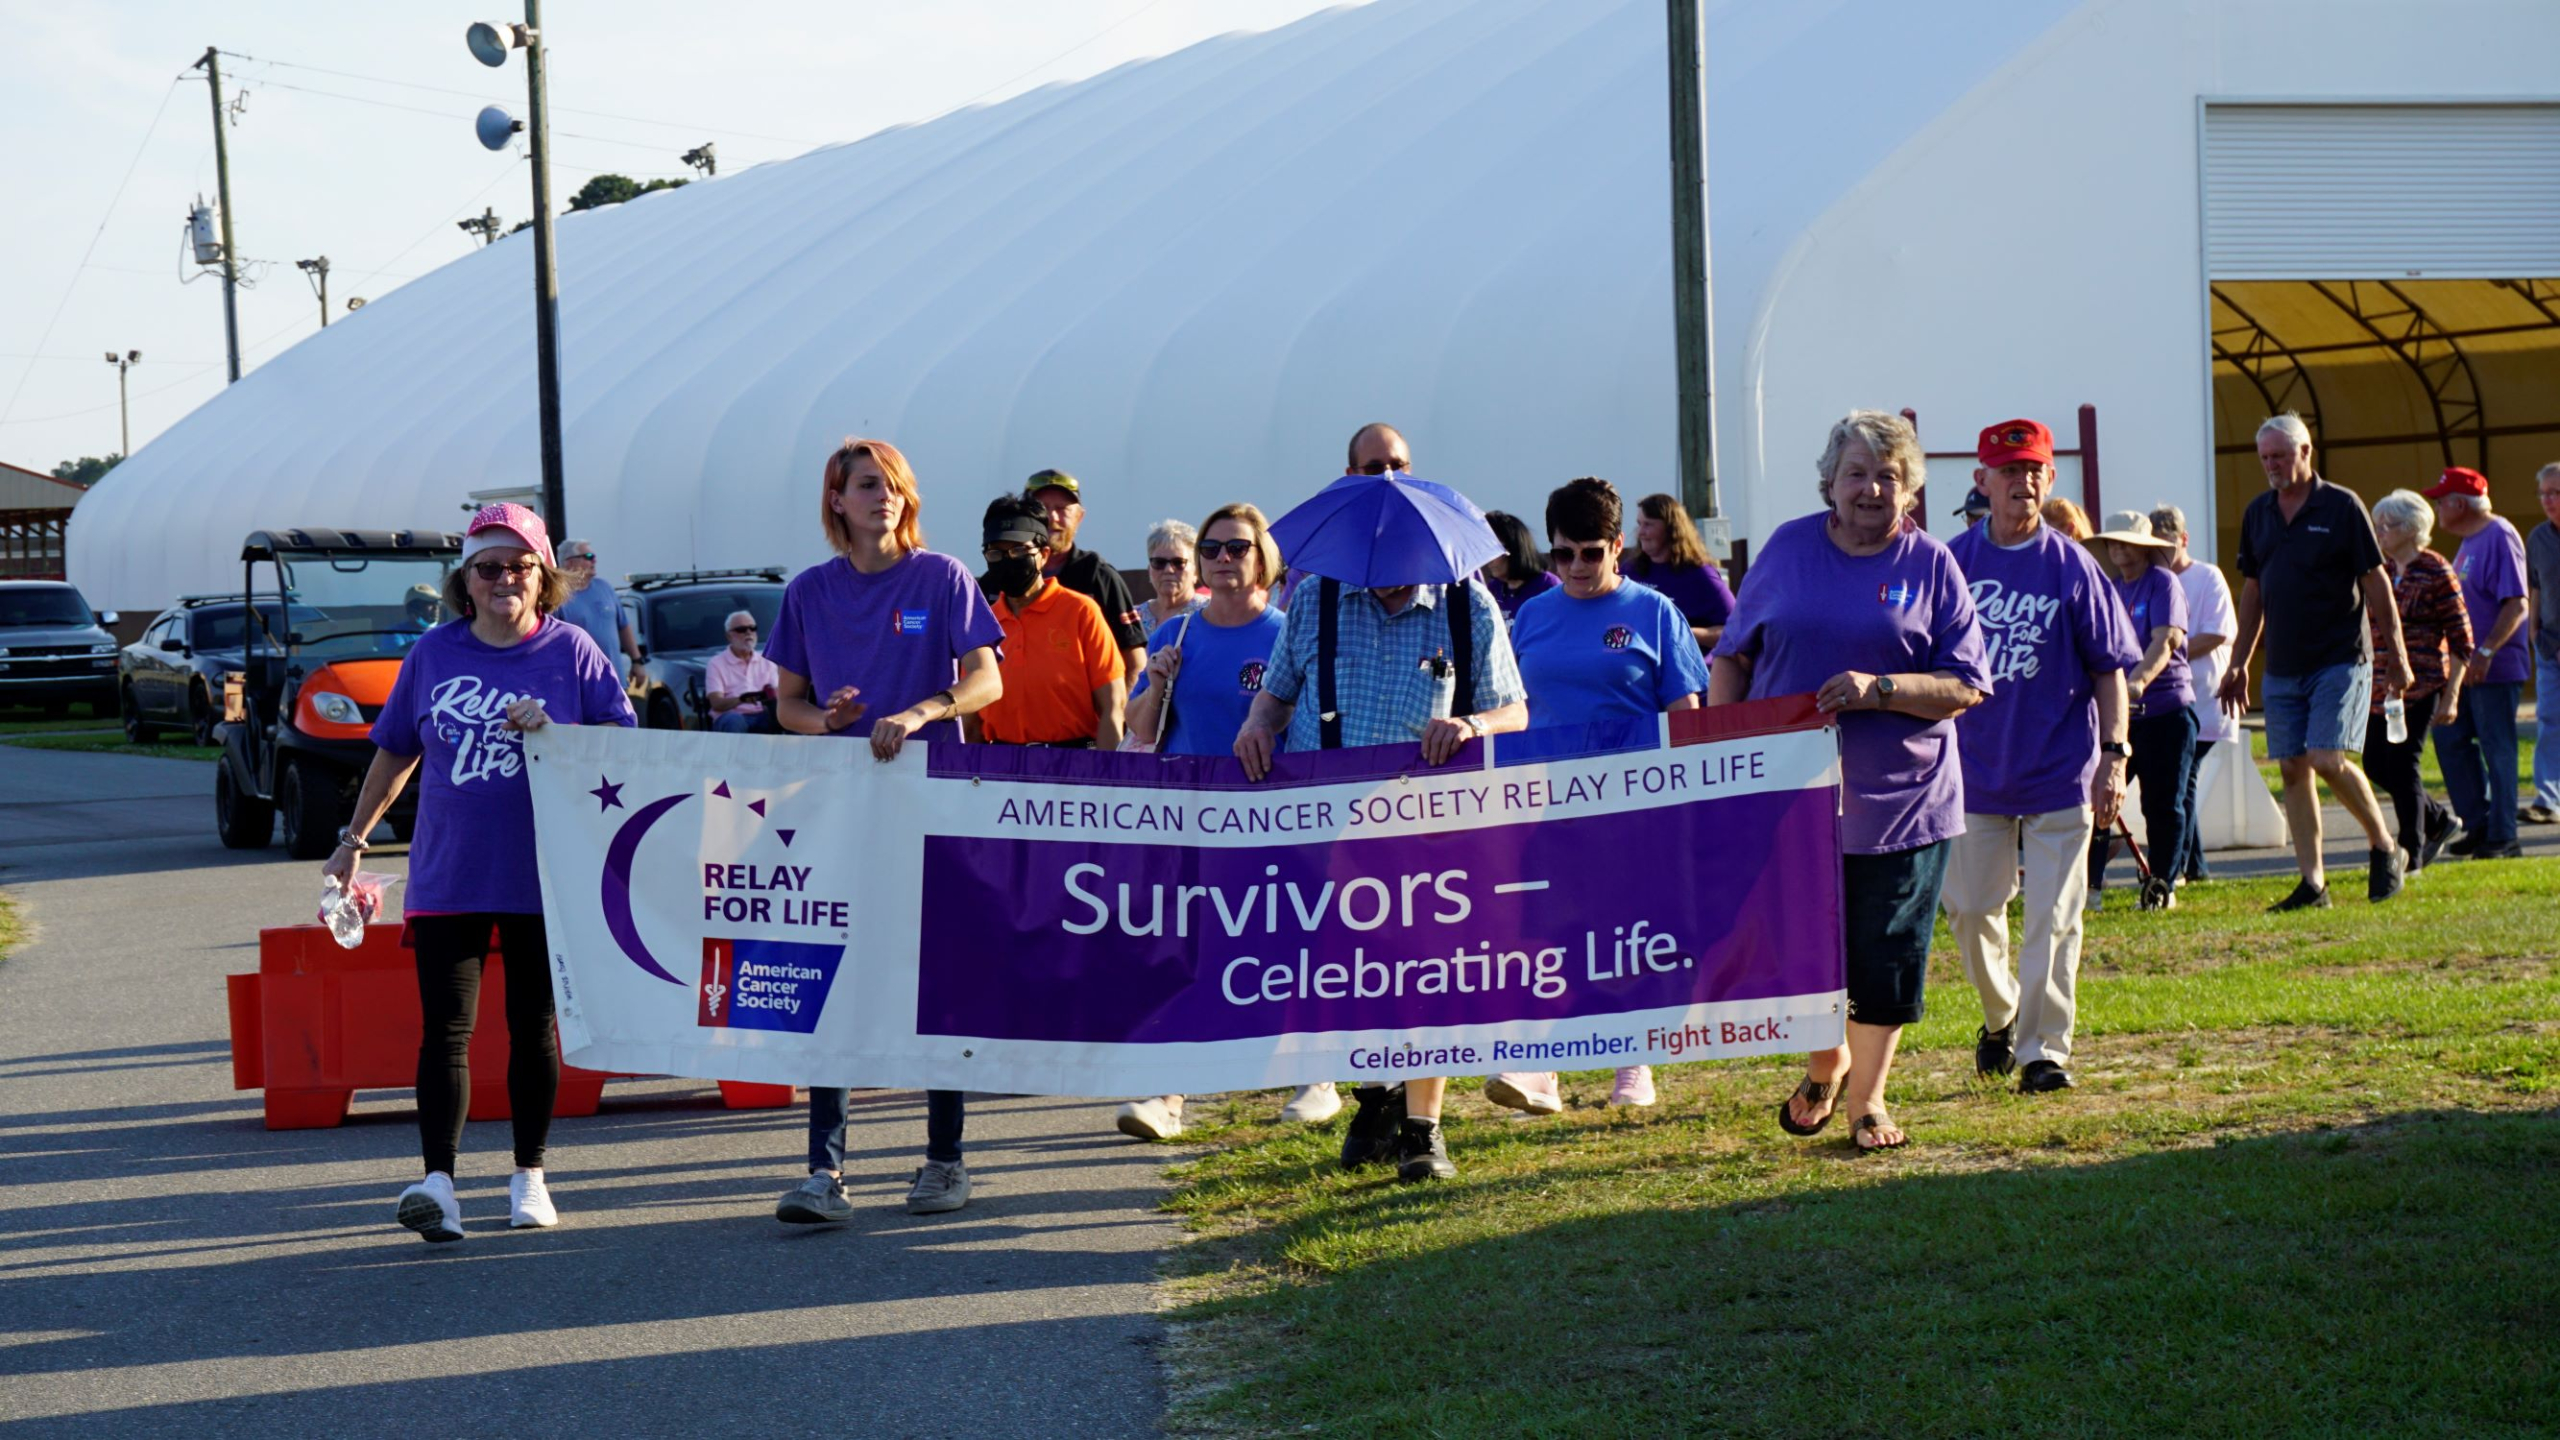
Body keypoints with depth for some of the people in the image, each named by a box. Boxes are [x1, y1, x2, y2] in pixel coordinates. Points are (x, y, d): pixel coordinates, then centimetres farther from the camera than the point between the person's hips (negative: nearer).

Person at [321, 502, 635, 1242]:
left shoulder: (572, 652, -1)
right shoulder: (434, 653, 5)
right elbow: (396, 750, 16)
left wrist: (556, 734, -17)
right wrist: (355, 836, 18)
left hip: (544, 878, -1)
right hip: (447, 875, 1)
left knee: (534, 1028, 9)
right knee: (445, 1029, -6)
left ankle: (530, 1176, 20)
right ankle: (438, 1181, -11)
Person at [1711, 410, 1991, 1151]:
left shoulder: (1931, 565, 0)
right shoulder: (1788, 549, 5)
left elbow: (1965, 686, -3)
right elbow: (1734, 655, 11)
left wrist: (1880, 690, -18)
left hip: (1899, 801, -1)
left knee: (1883, 957, 2)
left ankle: (1867, 1097, 18)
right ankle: (1824, 1067, 33)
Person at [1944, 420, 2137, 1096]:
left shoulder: (2072, 566, -2)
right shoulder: (1953, 561, 2)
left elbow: (2109, 668, 1)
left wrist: (2114, 754, -6)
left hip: (2060, 772, -2)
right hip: (1974, 771, 2)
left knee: (2052, 919, -3)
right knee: (1968, 909, 8)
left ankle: (2043, 1049, 4)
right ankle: (2000, 1015, 33)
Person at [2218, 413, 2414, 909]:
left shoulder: (2341, 506, -6)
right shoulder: (2258, 514, 10)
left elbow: (2376, 583, -4)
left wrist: (2397, 656, -5)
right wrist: (2239, 663, 15)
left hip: (2341, 660, -6)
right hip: (2283, 666, 6)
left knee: (2329, 760, -16)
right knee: (2293, 769, 3)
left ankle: (2385, 848, 5)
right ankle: (2312, 883, 7)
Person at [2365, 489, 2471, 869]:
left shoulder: (2436, 571, -8)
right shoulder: (2381, 570, 10)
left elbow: (2460, 638, -7)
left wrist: (2451, 695, -12)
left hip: (2421, 685, -7)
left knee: (2400, 764, -8)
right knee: (2376, 763, 7)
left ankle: (2411, 853, 4)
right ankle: (2438, 819, 29)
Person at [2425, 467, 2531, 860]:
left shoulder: (2500, 537, -14)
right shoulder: (2469, 543, 15)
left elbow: (2516, 605, -20)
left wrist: (2485, 652, -25)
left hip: (2497, 667, -10)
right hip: (2468, 667, 10)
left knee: (2497, 750, -5)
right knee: (2450, 738, 10)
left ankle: (2502, 838, 1)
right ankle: (2479, 824, 18)